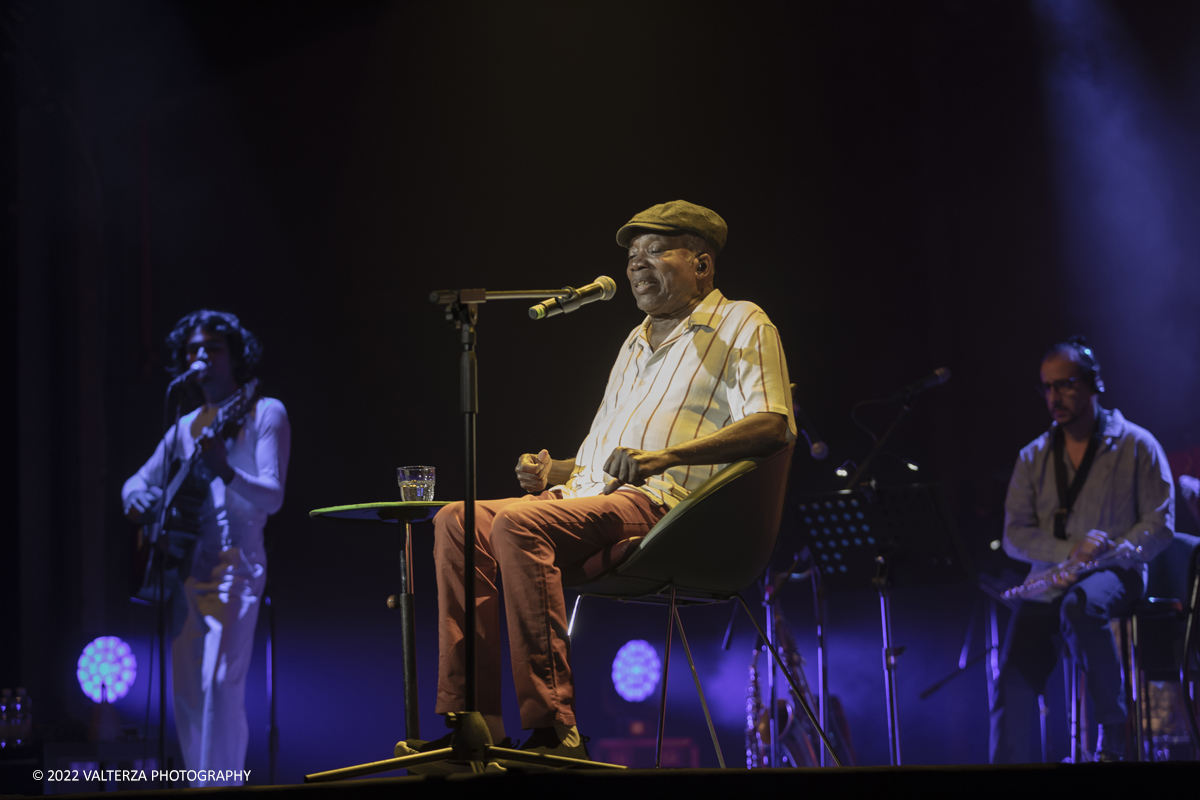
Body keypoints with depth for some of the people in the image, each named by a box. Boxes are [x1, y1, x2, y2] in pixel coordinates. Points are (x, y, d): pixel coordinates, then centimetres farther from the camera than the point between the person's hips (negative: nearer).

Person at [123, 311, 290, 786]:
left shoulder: (264, 413, -2)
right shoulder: (186, 427, 17)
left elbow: (273, 497, -13)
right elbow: (138, 482, 24)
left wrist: (226, 472, -32)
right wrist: (138, 499, -2)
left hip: (235, 565, -7)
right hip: (186, 568, 7)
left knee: (219, 684, -20)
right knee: (186, 693, 8)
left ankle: (219, 785, -21)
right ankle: (202, 781, 18)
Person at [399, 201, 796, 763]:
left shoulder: (740, 325, 7)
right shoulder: (637, 342, 32)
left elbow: (771, 425, -11)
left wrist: (665, 456, -24)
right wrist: (556, 471, 8)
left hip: (664, 503, -8)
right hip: (590, 495, 8)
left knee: (519, 524, -32)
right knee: (458, 521, -14)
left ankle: (554, 730, -35)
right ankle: (471, 720, -21)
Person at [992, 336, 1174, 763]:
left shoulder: (1136, 445, 3)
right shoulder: (1033, 458, 13)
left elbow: (1160, 522, -2)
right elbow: (1015, 534, 5)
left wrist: (1109, 552, -19)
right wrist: (1069, 551, -14)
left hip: (1115, 573, -4)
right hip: (1050, 577, 4)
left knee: (1080, 604, -39)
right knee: (1014, 675, -20)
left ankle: (1115, 729, -24)